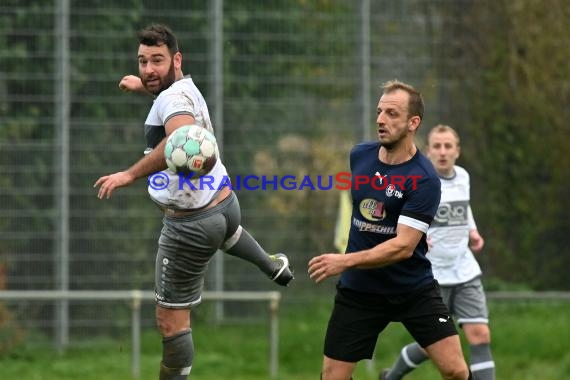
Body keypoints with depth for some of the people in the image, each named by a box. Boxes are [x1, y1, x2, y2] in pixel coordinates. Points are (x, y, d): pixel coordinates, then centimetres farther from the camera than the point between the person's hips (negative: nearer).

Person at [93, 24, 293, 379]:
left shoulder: (174, 98, -27)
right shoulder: (186, 86, 1)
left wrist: (130, 174, -49)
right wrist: (143, 85, 41)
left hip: (190, 225, -10)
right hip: (225, 201, 10)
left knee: (172, 321, -2)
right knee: (226, 230, 47)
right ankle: (275, 266, 70)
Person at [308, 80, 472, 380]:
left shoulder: (423, 180, -19)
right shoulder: (360, 155, -1)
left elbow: (403, 247, -26)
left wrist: (346, 261, -34)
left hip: (414, 289, -4)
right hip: (359, 290, 4)